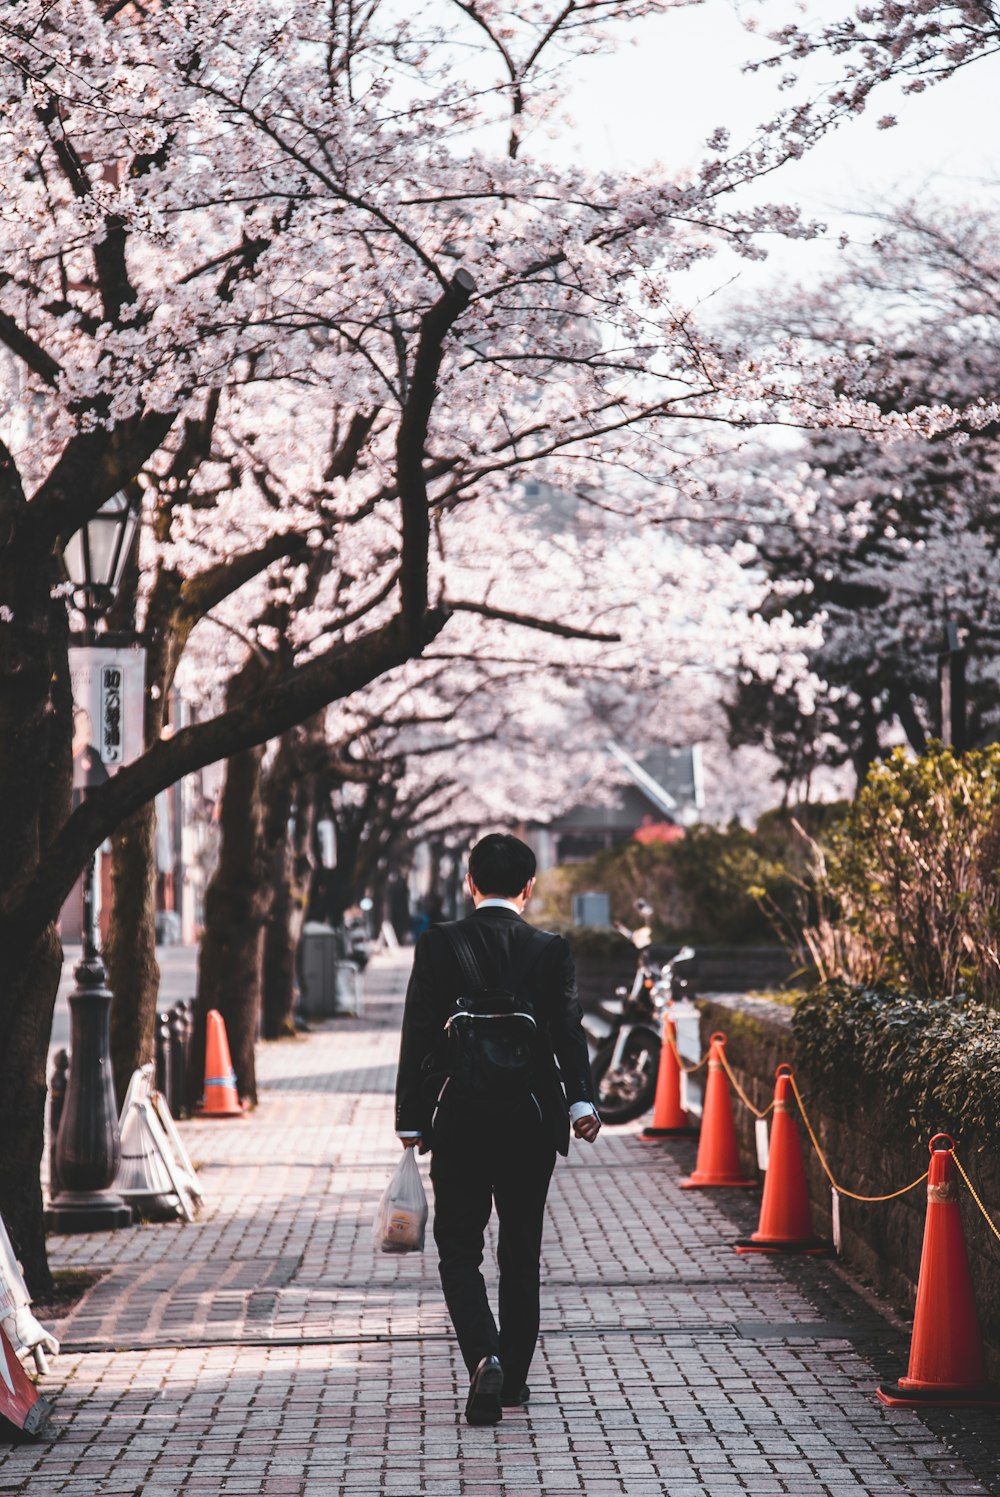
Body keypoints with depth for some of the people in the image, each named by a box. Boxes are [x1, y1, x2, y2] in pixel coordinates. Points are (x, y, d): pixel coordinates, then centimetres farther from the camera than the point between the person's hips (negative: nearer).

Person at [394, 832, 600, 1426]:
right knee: (522, 1251, 14)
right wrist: (581, 1102, -16)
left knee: (459, 1248, 5)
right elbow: (569, 1032, -11)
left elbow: (418, 1038, -4)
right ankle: (513, 1380, 20)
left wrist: (412, 1122, 0)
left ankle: (485, 1359, -18)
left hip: (458, 1120, -1)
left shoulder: (437, 946, -3)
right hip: (531, 1120, 1)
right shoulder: (551, 950, -1)